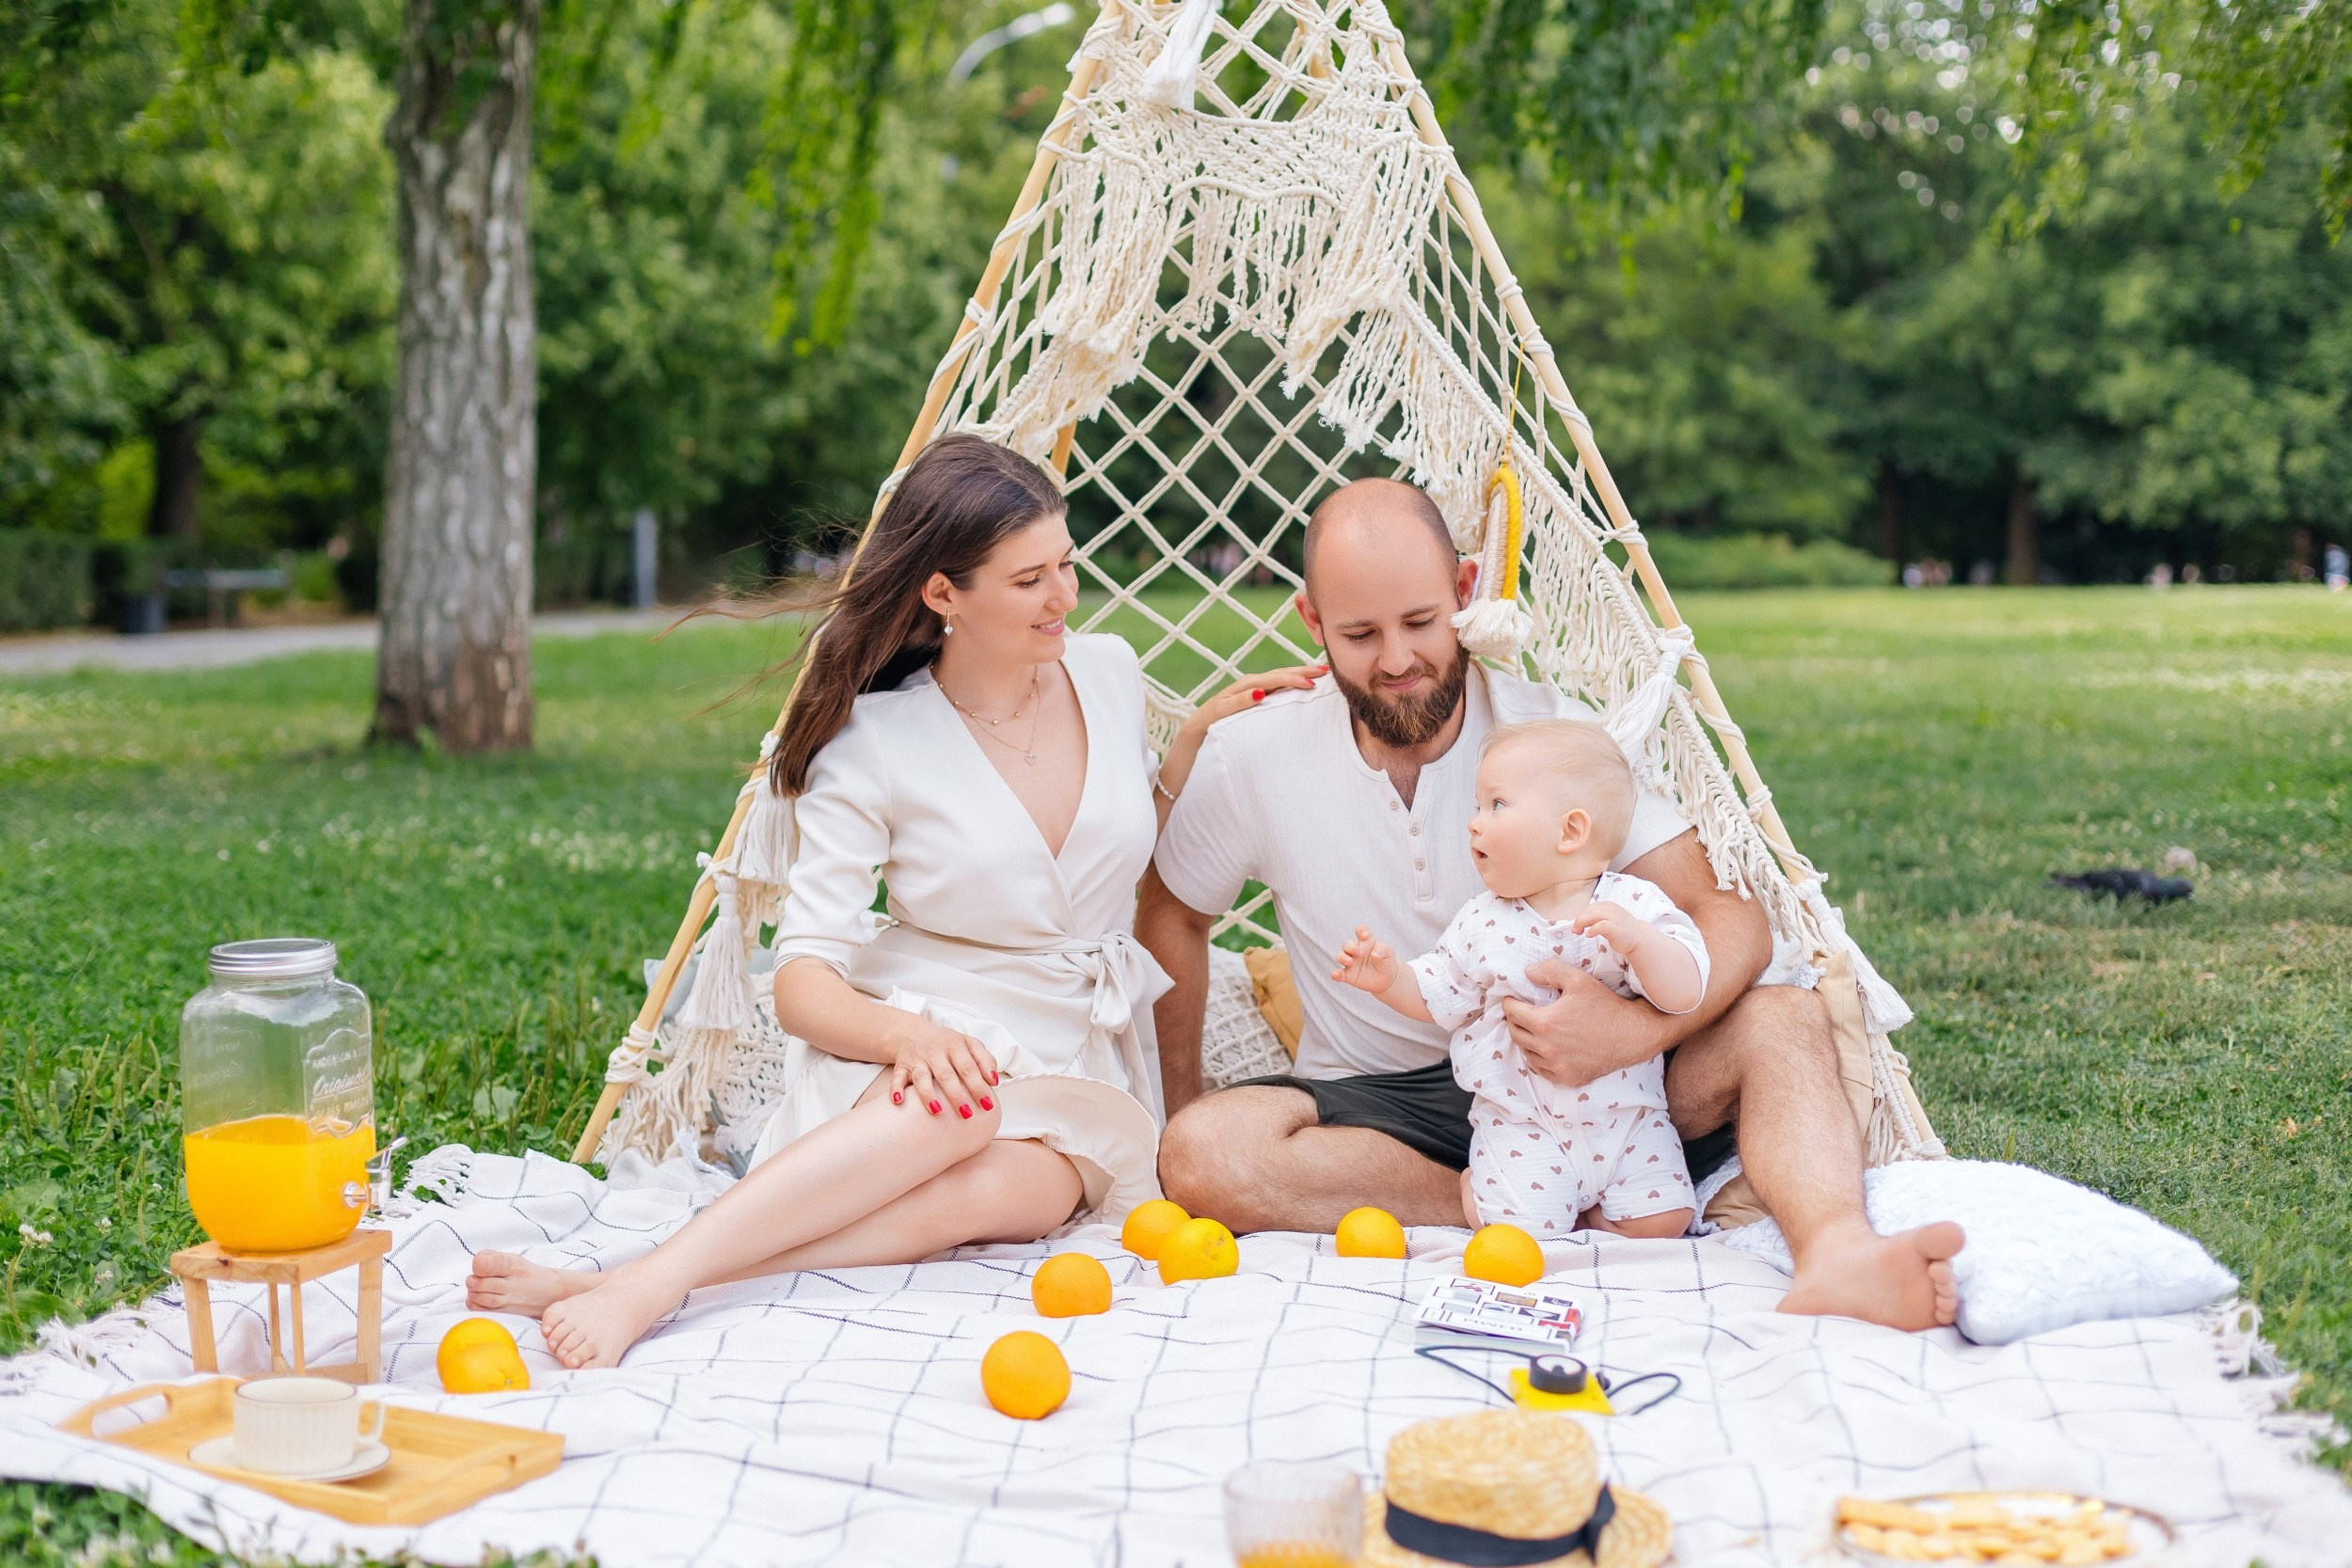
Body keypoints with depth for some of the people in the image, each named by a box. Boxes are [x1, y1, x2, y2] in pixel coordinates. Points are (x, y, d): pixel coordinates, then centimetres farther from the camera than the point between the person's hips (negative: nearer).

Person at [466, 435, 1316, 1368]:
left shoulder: (1108, 672, 6)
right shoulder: (875, 742, -7)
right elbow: (802, 982, -12)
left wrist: (1202, 735, 9)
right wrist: (908, 1032, -33)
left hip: (1079, 1078, 3)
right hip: (936, 1047, -2)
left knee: (992, 1186, -35)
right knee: (951, 1113, -41)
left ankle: (630, 1286, -45)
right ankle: (642, 1287, -48)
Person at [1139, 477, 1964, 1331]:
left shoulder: (1557, 729, -7)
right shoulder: (1252, 756, -5)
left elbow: (1729, 915, -13)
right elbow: (1173, 914, 14)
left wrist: (1636, 1026, -34)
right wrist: (1180, 1107, 8)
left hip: (1575, 1082, 0)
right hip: (1380, 1106, 0)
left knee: (1783, 1021, -24)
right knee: (1204, 1151, -32)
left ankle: (1836, 1258, -53)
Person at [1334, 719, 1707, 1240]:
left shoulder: (1635, 904, -10)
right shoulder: (1483, 922, -2)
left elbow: (1685, 993, -19)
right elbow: (1439, 996, 9)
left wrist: (1635, 937, -35)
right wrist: (1391, 982, -10)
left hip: (1628, 1118, 0)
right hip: (1522, 1125, 0)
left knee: (1661, 1221, -10)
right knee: (1521, 1236, -15)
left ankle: (1580, 1206, 17)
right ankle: (1478, 1185, 16)